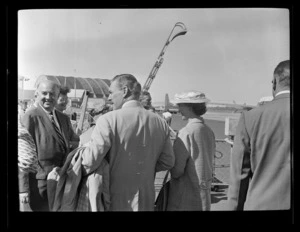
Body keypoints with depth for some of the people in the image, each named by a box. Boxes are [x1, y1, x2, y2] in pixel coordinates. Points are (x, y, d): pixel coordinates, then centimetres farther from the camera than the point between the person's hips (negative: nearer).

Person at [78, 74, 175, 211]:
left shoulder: (108, 120, -15)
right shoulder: (160, 123, 1)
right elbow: (168, 162, 6)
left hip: (114, 201, -4)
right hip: (146, 202, 5)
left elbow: (90, 161, -18)